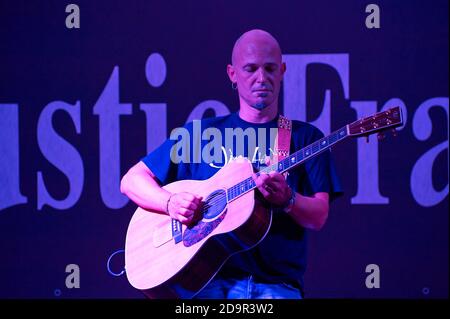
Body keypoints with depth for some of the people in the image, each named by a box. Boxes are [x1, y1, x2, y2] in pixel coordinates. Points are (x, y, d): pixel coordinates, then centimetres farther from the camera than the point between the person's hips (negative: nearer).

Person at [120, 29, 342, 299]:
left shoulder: (304, 137, 12)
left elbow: (318, 218, 3)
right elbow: (132, 180, 14)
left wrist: (286, 199, -18)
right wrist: (171, 202, -6)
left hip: (275, 283, 0)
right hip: (204, 275, 0)